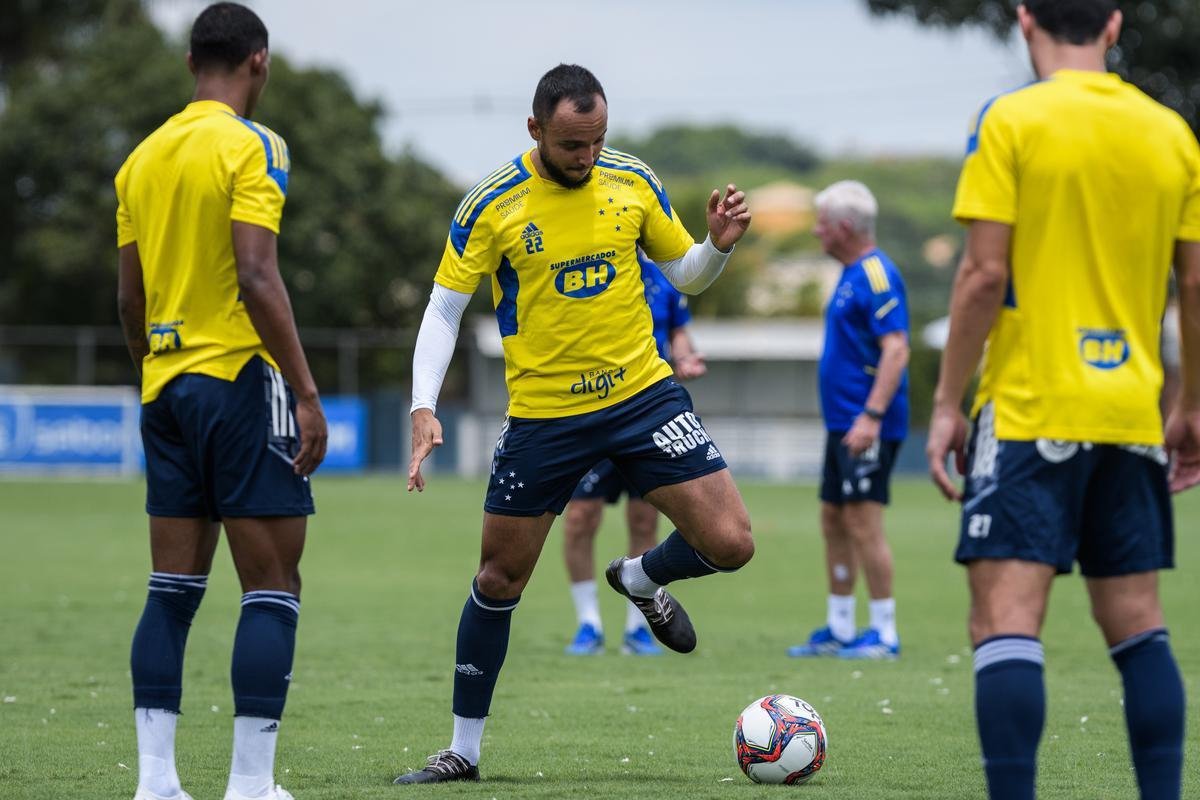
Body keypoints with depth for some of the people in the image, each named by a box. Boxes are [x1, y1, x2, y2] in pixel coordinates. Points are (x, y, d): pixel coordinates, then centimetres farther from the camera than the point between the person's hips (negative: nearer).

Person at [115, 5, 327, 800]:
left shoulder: (143, 158, 12)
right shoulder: (250, 146, -9)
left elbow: (129, 295, 14)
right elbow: (257, 277, -17)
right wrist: (307, 394, -15)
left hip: (166, 383, 7)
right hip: (240, 378, -7)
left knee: (173, 591, 8)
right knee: (273, 588, -3)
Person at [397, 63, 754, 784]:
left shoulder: (633, 182, -2)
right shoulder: (493, 205, -10)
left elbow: (686, 276, 10)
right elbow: (444, 311, -6)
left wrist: (720, 244, -12)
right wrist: (424, 409, -17)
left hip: (641, 393, 2)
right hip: (543, 414, -2)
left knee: (730, 545, -10)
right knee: (499, 581, 4)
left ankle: (641, 578, 25)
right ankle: (464, 749, 19)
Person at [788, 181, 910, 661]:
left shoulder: (876, 275, -15)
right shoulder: (851, 274, 16)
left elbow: (896, 350, -22)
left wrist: (871, 416, -28)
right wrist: (848, 419, 19)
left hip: (866, 427, -10)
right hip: (842, 422, 10)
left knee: (863, 522, -9)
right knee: (833, 521, 12)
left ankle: (884, 634, -4)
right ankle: (838, 630, 18)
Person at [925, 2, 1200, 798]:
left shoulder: (1009, 122, -6)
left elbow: (985, 274, -10)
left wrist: (947, 403, -4)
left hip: (1030, 411, -5)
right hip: (1133, 415, 5)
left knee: (1006, 620, -8)